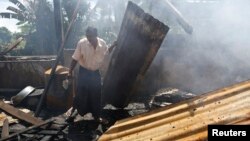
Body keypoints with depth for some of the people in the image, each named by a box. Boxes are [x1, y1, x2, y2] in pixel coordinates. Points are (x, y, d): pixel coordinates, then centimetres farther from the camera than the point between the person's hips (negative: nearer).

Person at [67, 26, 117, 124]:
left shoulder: (102, 43, -9)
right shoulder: (81, 43, -18)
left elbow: (107, 52, 13)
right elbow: (75, 59, -11)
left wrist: (113, 45, -1)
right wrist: (70, 71, -13)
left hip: (96, 73, 3)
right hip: (84, 72, -3)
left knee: (96, 94, 11)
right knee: (80, 94, 3)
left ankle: (97, 116, 26)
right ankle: (73, 112, 25)